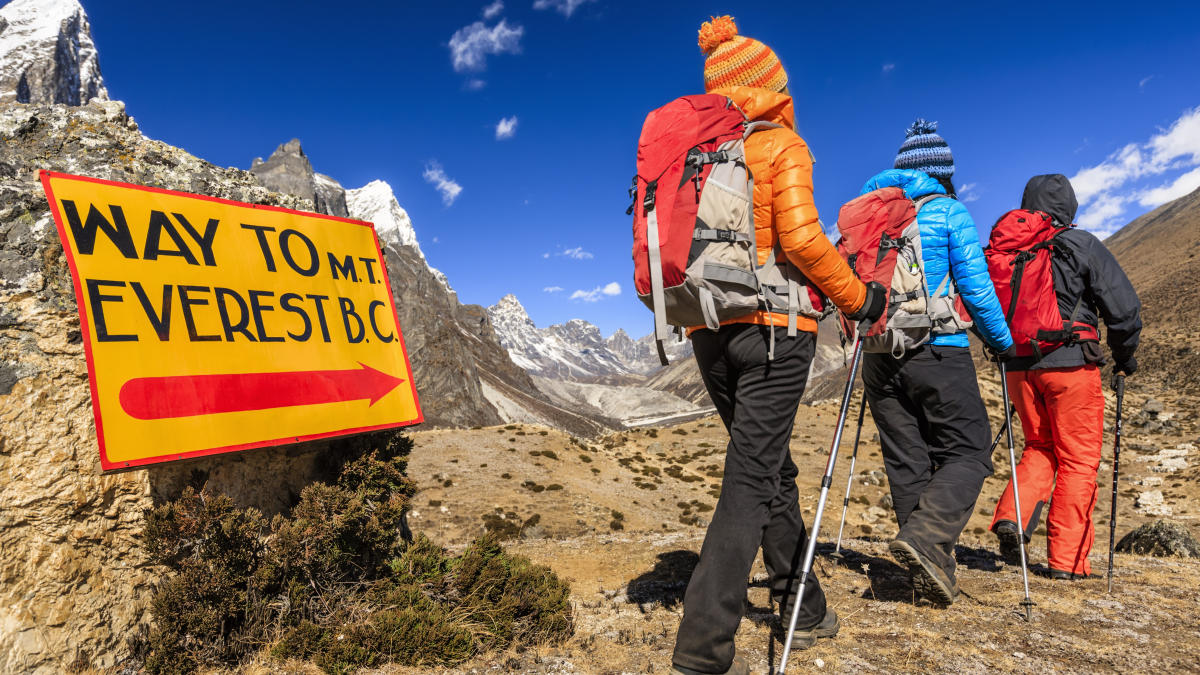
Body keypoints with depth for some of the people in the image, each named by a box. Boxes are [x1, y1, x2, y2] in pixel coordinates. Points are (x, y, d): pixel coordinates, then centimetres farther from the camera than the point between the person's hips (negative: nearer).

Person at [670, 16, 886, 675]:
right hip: (774, 327, -6)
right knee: (751, 478, -4)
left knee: (773, 470, 17)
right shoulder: (781, 146, -3)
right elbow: (800, 237, -15)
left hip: (710, 331, 6)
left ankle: (805, 612, 31)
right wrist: (857, 298, -4)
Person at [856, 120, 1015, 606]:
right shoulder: (950, 213, -1)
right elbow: (975, 287, -4)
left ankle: (929, 569, 14)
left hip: (880, 352, 5)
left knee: (906, 460, 9)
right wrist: (1002, 341, 9)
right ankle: (927, 537, -16)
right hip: (938, 352, -4)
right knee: (966, 452, 5)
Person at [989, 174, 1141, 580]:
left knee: (1040, 448, 19)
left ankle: (1011, 517, -2)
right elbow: (1124, 306, -3)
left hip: (1019, 366, 4)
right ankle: (1067, 560, 8)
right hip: (1070, 363, -4)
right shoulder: (1082, 246, -3)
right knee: (1078, 460, 6)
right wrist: (1125, 356, 12)